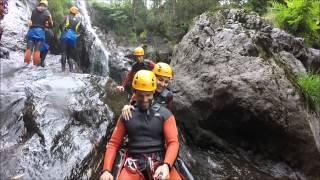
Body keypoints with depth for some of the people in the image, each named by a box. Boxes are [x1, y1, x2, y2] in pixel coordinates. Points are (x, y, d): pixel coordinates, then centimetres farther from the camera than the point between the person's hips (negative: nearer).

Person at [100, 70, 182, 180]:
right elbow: (114, 143, 10)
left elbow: (173, 142, -1)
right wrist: (106, 170, -5)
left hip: (159, 162, 0)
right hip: (134, 164, 1)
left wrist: (166, 165, -20)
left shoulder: (165, 114, 7)